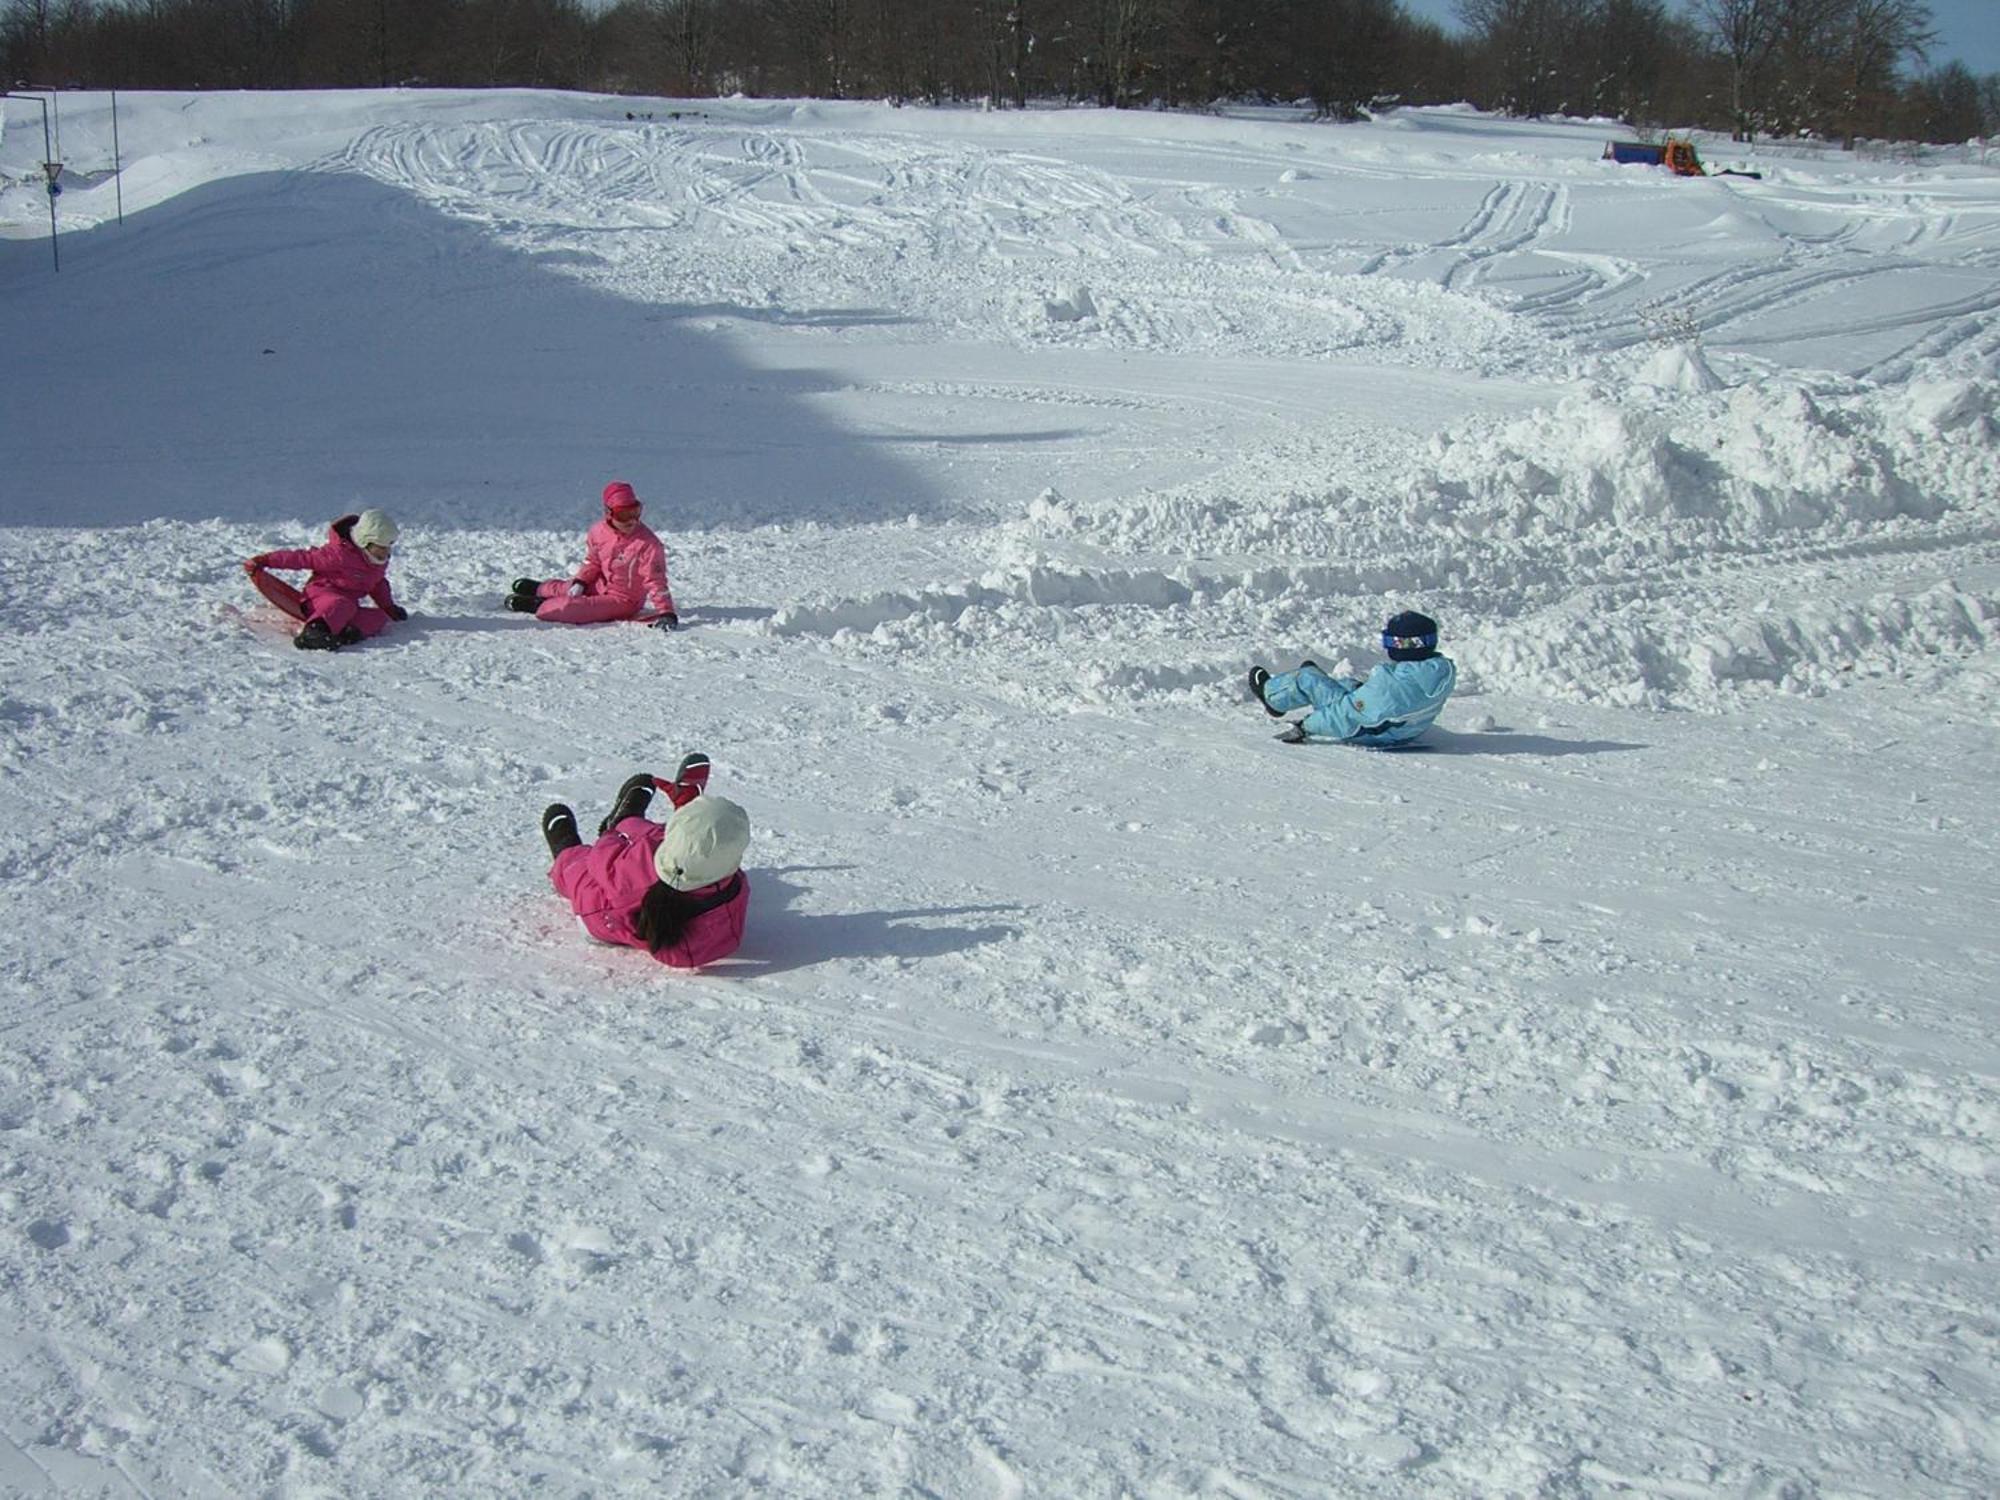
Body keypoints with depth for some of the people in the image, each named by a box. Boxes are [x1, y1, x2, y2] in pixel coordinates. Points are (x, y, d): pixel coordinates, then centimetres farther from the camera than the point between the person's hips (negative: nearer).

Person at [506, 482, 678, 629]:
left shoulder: (648, 543, -27)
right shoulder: (599, 532, -8)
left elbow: (655, 580, -27)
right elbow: (592, 561, 11)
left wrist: (666, 612, -35)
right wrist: (579, 582, -2)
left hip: (622, 600, -6)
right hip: (601, 586, 6)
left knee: (570, 609, -21)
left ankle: (536, 605, 2)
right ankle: (540, 588, 53)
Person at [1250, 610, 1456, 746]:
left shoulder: (1389, 684, -40)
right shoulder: (1443, 669, -20)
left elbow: (1344, 715, -29)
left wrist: (1304, 727, -13)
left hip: (1366, 733, -7)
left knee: (1306, 677, 9)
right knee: (1347, 683, 31)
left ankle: (1270, 692, 40)